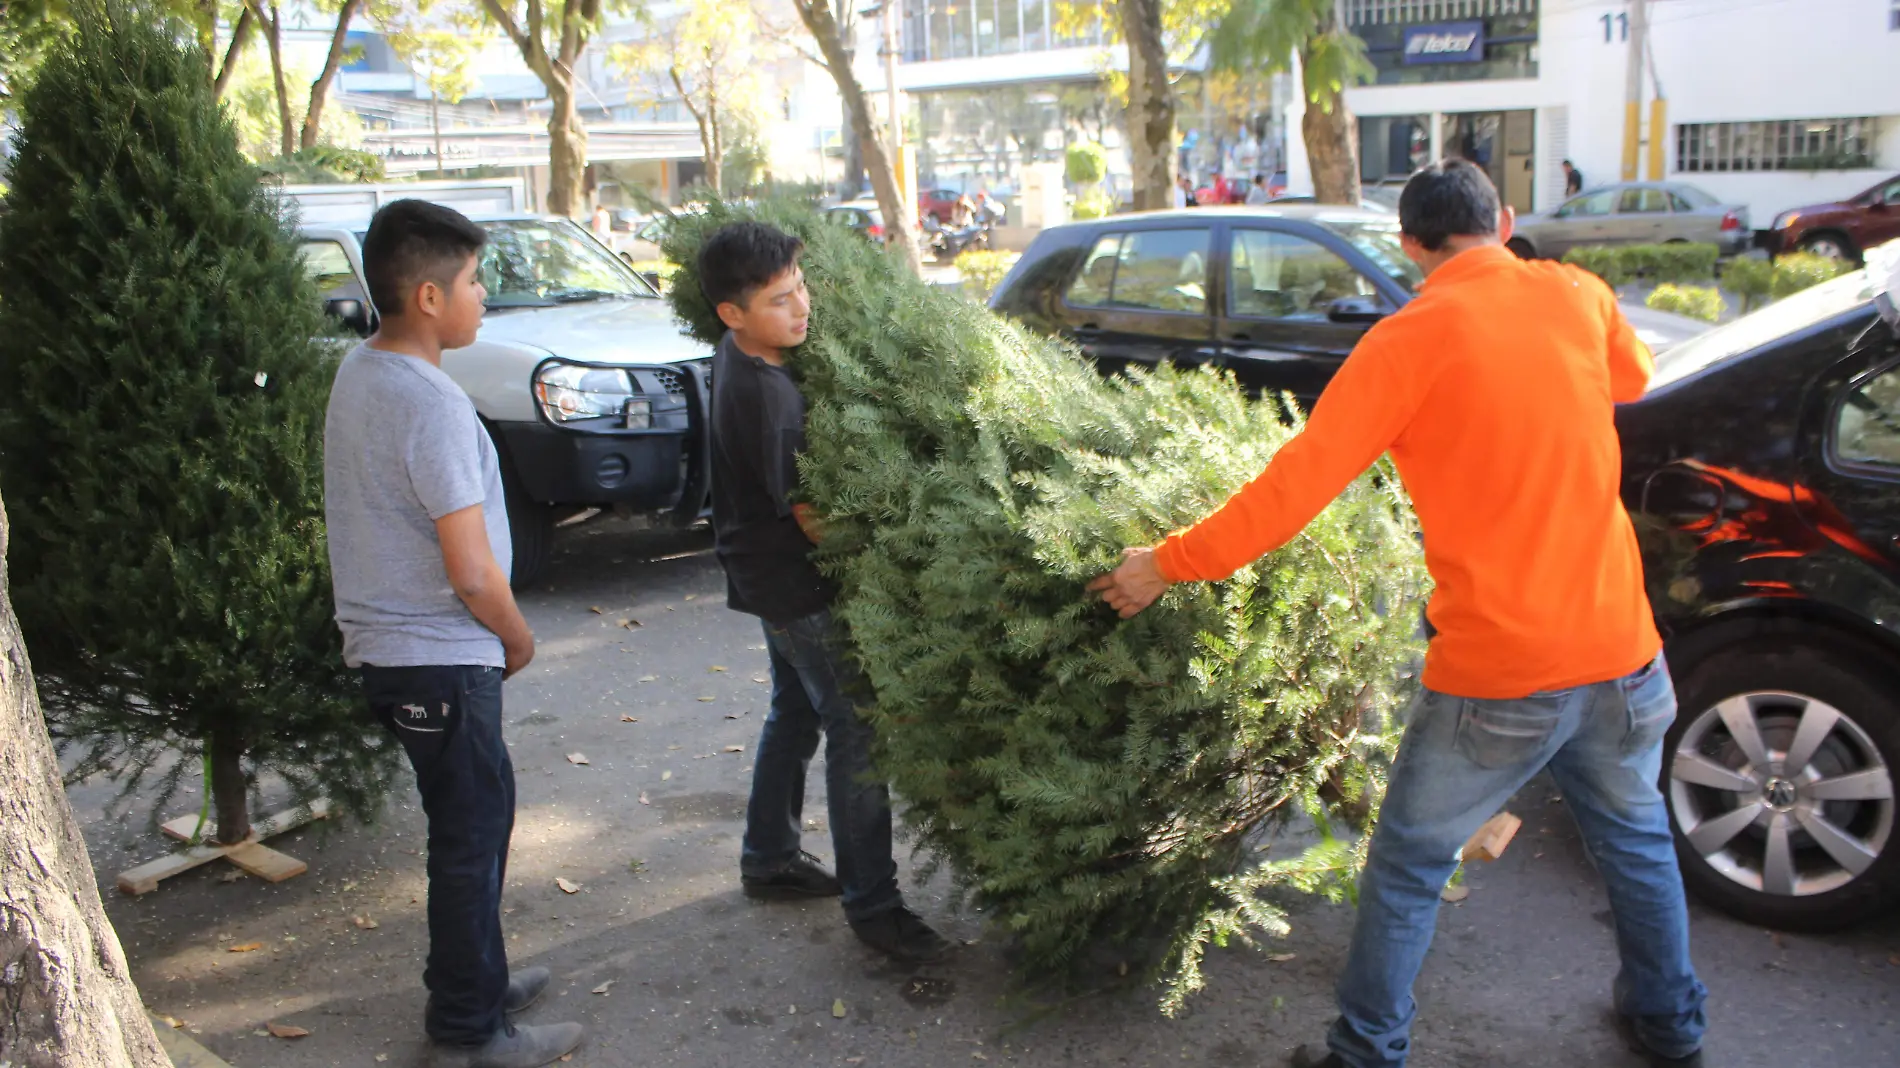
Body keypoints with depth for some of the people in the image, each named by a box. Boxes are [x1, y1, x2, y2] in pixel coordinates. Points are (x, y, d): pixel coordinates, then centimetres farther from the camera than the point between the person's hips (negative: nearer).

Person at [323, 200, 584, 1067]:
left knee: (473, 819, 22)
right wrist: (519, 638, -4)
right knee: (472, 833, 4)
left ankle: (467, 982, 37)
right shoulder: (431, 404, -24)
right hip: (440, 657, -9)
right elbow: (473, 574, -24)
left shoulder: (358, 372, 6)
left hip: (386, 645, 9)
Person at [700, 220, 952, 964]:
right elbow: (808, 516, -24)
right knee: (855, 729, -6)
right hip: (795, 585, -10)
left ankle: (769, 859, 36)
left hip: (770, 575, 10)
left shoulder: (741, 359, 1)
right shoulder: (764, 395, -28)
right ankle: (872, 905, 2)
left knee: (797, 711, 22)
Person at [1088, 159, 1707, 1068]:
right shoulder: (1578, 295, 4)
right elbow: (1633, 380, 27)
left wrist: (1167, 565, -9)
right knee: (1636, 836, 27)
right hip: (1618, 645, 5)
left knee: (1407, 867, 12)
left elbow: (1294, 487, -16)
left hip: (1496, 673, -5)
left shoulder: (1413, 337, -11)